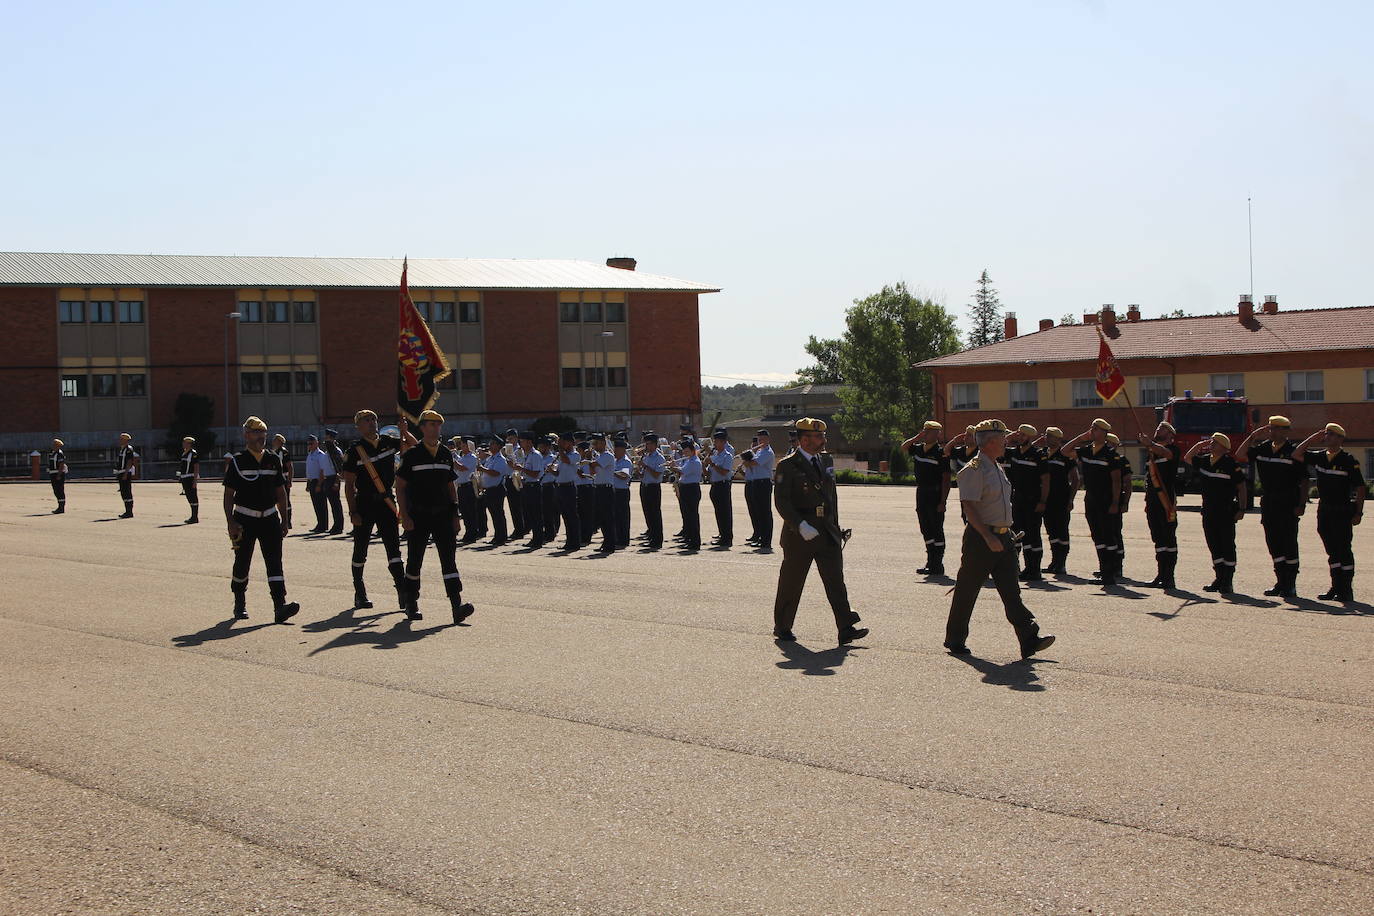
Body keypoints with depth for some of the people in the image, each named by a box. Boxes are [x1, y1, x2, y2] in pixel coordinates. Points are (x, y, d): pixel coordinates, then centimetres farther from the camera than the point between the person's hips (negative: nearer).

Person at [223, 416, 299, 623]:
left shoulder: (273, 460, 9)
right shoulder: (237, 461, -3)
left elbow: (280, 491, 16)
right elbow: (229, 494, -4)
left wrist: (284, 519, 12)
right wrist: (231, 522, -11)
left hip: (269, 517, 3)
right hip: (245, 519, -3)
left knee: (274, 561, -8)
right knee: (242, 563, 6)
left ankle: (280, 606, -18)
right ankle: (240, 605, 24)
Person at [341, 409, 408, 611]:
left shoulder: (389, 442, 6)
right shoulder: (355, 451, -5)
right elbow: (349, 485, -5)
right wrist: (353, 512, -11)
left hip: (386, 502, 3)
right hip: (364, 503, -3)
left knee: (393, 547, -4)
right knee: (360, 549, 6)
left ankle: (403, 591, -9)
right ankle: (359, 593, 16)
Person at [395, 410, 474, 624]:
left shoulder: (446, 454, 10)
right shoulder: (412, 455, -4)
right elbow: (400, 486, -3)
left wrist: (455, 514, 10)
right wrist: (405, 516, -10)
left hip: (443, 515, 3)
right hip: (419, 516, -3)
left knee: (449, 559, -6)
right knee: (415, 561, 6)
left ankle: (457, 606, -14)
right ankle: (411, 605, 20)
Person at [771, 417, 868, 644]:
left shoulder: (826, 460, 12)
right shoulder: (788, 465, -9)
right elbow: (781, 501, -15)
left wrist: (835, 526, 17)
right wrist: (801, 526, -24)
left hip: (827, 533, 5)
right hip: (799, 534, -5)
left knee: (835, 579, -2)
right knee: (791, 583, 5)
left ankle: (846, 629, -5)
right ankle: (782, 628, 20)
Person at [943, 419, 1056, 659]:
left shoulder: (997, 469, 16)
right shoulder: (973, 470, -13)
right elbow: (969, 507, -20)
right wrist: (988, 537, -27)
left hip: (1003, 538, 8)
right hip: (980, 539, -8)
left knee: (1011, 591, 0)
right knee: (966, 592, 3)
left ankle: (1029, 640, -6)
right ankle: (955, 641, 14)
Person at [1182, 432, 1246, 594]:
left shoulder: (1230, 464, -10)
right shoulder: (1204, 461, 8)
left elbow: (1241, 487, -8)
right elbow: (1187, 459, 26)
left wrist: (1241, 509, -12)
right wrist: (1198, 445, 10)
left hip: (1226, 512, -6)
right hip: (1208, 511, 7)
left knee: (1227, 545, -1)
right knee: (1214, 545, 9)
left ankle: (1227, 581, 4)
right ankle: (1220, 579, 16)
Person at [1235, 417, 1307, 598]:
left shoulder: (1294, 451, -6)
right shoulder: (1262, 449, 9)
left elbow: (1304, 481, -6)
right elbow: (1240, 456, 6)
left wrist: (1301, 505, -12)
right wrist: (1254, 436, 1)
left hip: (1288, 506, -6)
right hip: (1268, 504, 6)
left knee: (1289, 544, -2)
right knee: (1274, 544, 8)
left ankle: (1291, 585, 3)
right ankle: (1281, 583, 15)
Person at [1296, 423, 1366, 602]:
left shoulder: (1348, 460, -9)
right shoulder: (1319, 457, 7)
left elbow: (1361, 488, -7)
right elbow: (1298, 453, 9)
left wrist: (1358, 513, -10)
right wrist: (1314, 437, 2)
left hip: (1342, 511, -6)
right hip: (1324, 510, 6)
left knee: (1344, 550, -2)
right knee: (1332, 550, 11)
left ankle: (1346, 590, 3)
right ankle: (1336, 587, 18)